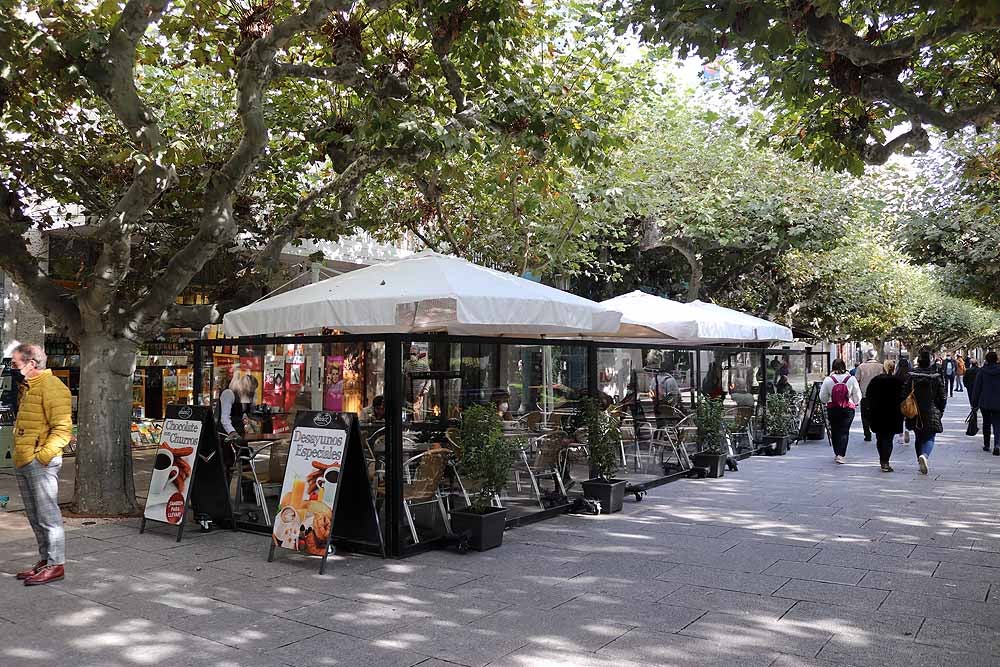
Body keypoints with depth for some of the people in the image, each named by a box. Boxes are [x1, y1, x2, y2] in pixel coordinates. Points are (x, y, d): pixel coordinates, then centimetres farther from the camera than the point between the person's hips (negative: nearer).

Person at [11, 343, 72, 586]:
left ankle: (56, 565, 1)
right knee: (35, 516, 15)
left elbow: (62, 429, -17)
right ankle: (45, 560, 25)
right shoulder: (27, 388, 19)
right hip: (23, 463, 10)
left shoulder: (51, 386, -12)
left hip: (41, 463, -10)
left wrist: (43, 456, -21)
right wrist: (20, 456, 17)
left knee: (47, 515, -5)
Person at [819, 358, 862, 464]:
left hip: (832, 409, 1)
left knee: (835, 431, 14)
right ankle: (840, 454, -9)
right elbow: (857, 397, -1)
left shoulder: (828, 380, -9)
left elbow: (823, 398, -1)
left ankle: (837, 453, 24)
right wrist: (854, 402, 20)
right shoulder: (851, 379, -10)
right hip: (848, 409, -1)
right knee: (844, 431, 1)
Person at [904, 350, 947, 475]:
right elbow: (942, 397, 0)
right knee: (929, 438, 1)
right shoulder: (935, 377, -4)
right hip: (931, 413, -1)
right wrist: (940, 411, 13)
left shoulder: (911, 376, -5)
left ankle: (922, 461, 20)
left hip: (915, 414, 1)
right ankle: (924, 455, -27)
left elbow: (904, 393, -5)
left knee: (918, 438, 16)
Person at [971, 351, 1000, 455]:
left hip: (984, 402, 0)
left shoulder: (982, 371, -5)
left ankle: (986, 445, 22)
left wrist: (974, 403, 3)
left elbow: (976, 388, -3)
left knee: (986, 423, 15)